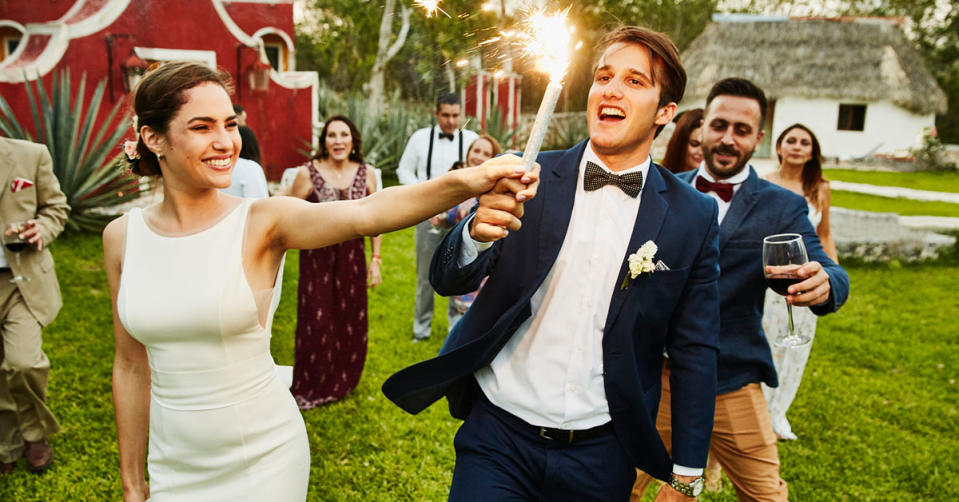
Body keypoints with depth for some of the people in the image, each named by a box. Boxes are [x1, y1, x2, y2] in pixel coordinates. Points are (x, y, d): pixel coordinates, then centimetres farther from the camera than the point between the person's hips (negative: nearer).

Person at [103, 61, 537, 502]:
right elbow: (132, 366, 3)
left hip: (265, 462, -2)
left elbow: (363, 214, -34)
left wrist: (467, 182, -51)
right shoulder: (121, 236, -5)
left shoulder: (262, 222, -14)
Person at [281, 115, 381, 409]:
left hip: (352, 258, 3)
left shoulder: (366, 174, 0)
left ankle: (342, 382, 32)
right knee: (316, 323, 2)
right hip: (317, 258, -2)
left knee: (351, 322, 9)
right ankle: (309, 388, 23)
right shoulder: (308, 173, -8)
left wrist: (376, 259, 5)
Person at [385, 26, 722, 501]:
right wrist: (476, 231, -28)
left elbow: (694, 353, 0)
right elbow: (447, 280, -5)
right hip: (498, 435, 0)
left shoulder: (693, 216, -5)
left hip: (601, 456, 1)